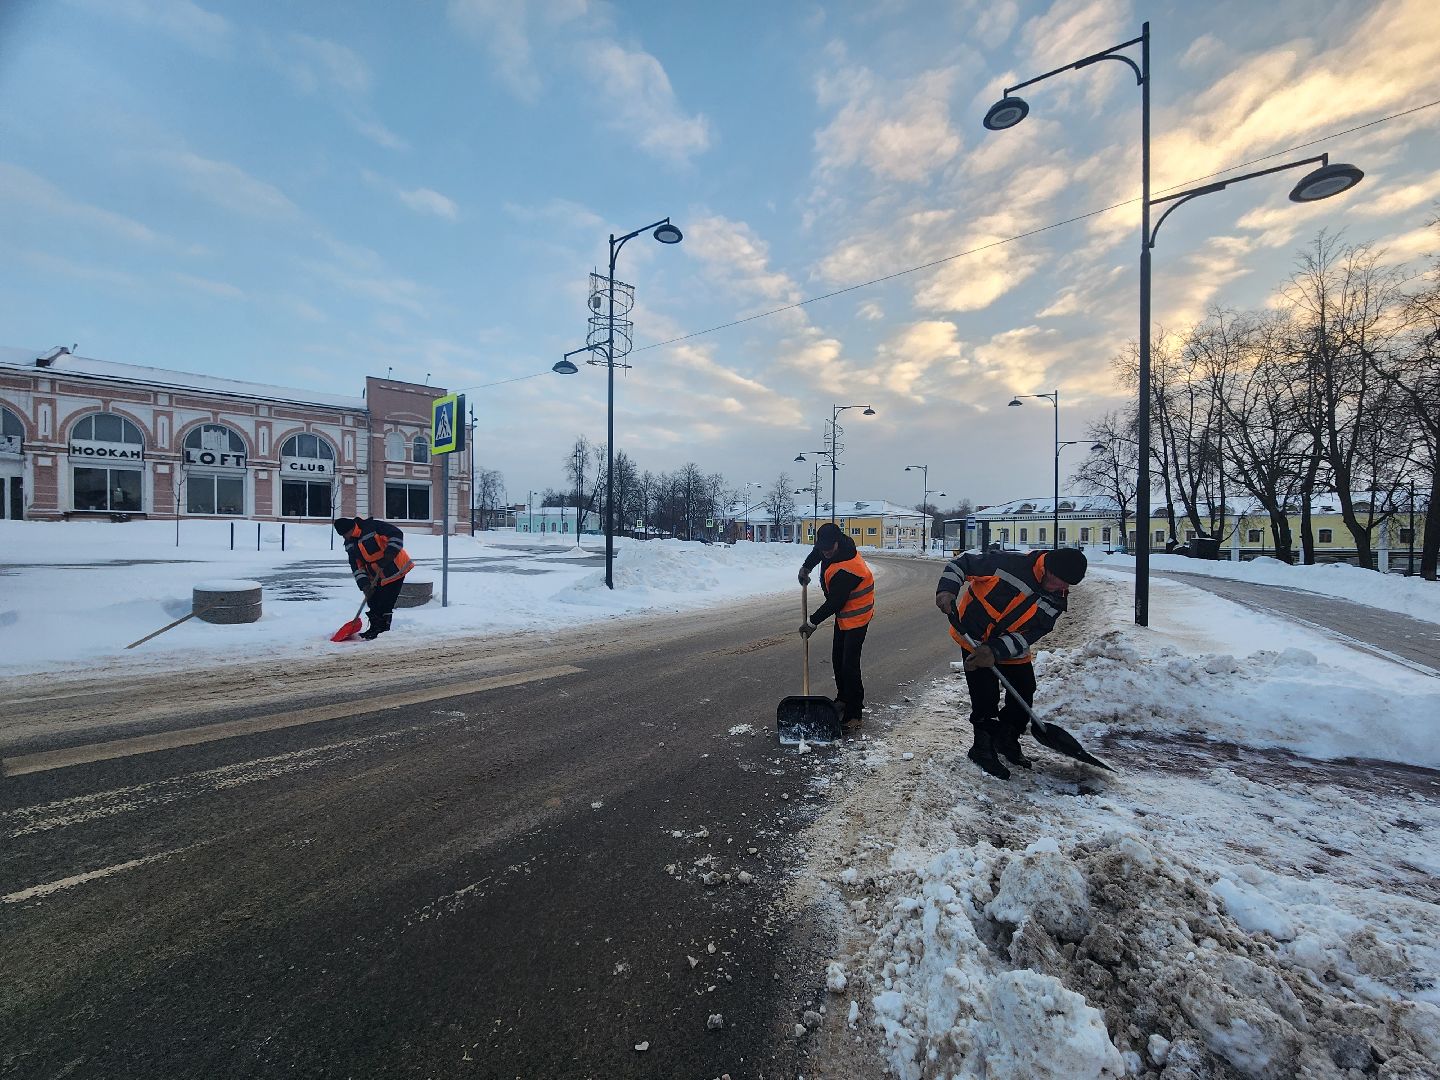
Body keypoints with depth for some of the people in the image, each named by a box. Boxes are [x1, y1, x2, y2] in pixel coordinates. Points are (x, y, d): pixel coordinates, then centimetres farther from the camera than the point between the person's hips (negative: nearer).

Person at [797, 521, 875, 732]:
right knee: (837, 659, 17)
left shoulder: (846, 570, -33)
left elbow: (834, 602, -27)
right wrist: (806, 567, 5)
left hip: (856, 616, -10)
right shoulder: (840, 547, -5)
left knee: (849, 665, -12)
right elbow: (817, 552, 18)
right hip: (843, 613, 10)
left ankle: (854, 714, -5)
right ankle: (843, 699, 33)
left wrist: (812, 622, -18)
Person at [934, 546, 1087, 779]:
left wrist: (995, 651, -29)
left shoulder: (1057, 601, -11)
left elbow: (1029, 636, -15)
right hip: (974, 638, -5)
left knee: (1024, 693, 10)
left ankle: (1007, 742, 36)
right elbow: (960, 563, -20)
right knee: (985, 698, -6)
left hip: (1012, 648, 5)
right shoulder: (1010, 563, -27)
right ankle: (982, 749, 17)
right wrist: (947, 590, -36)